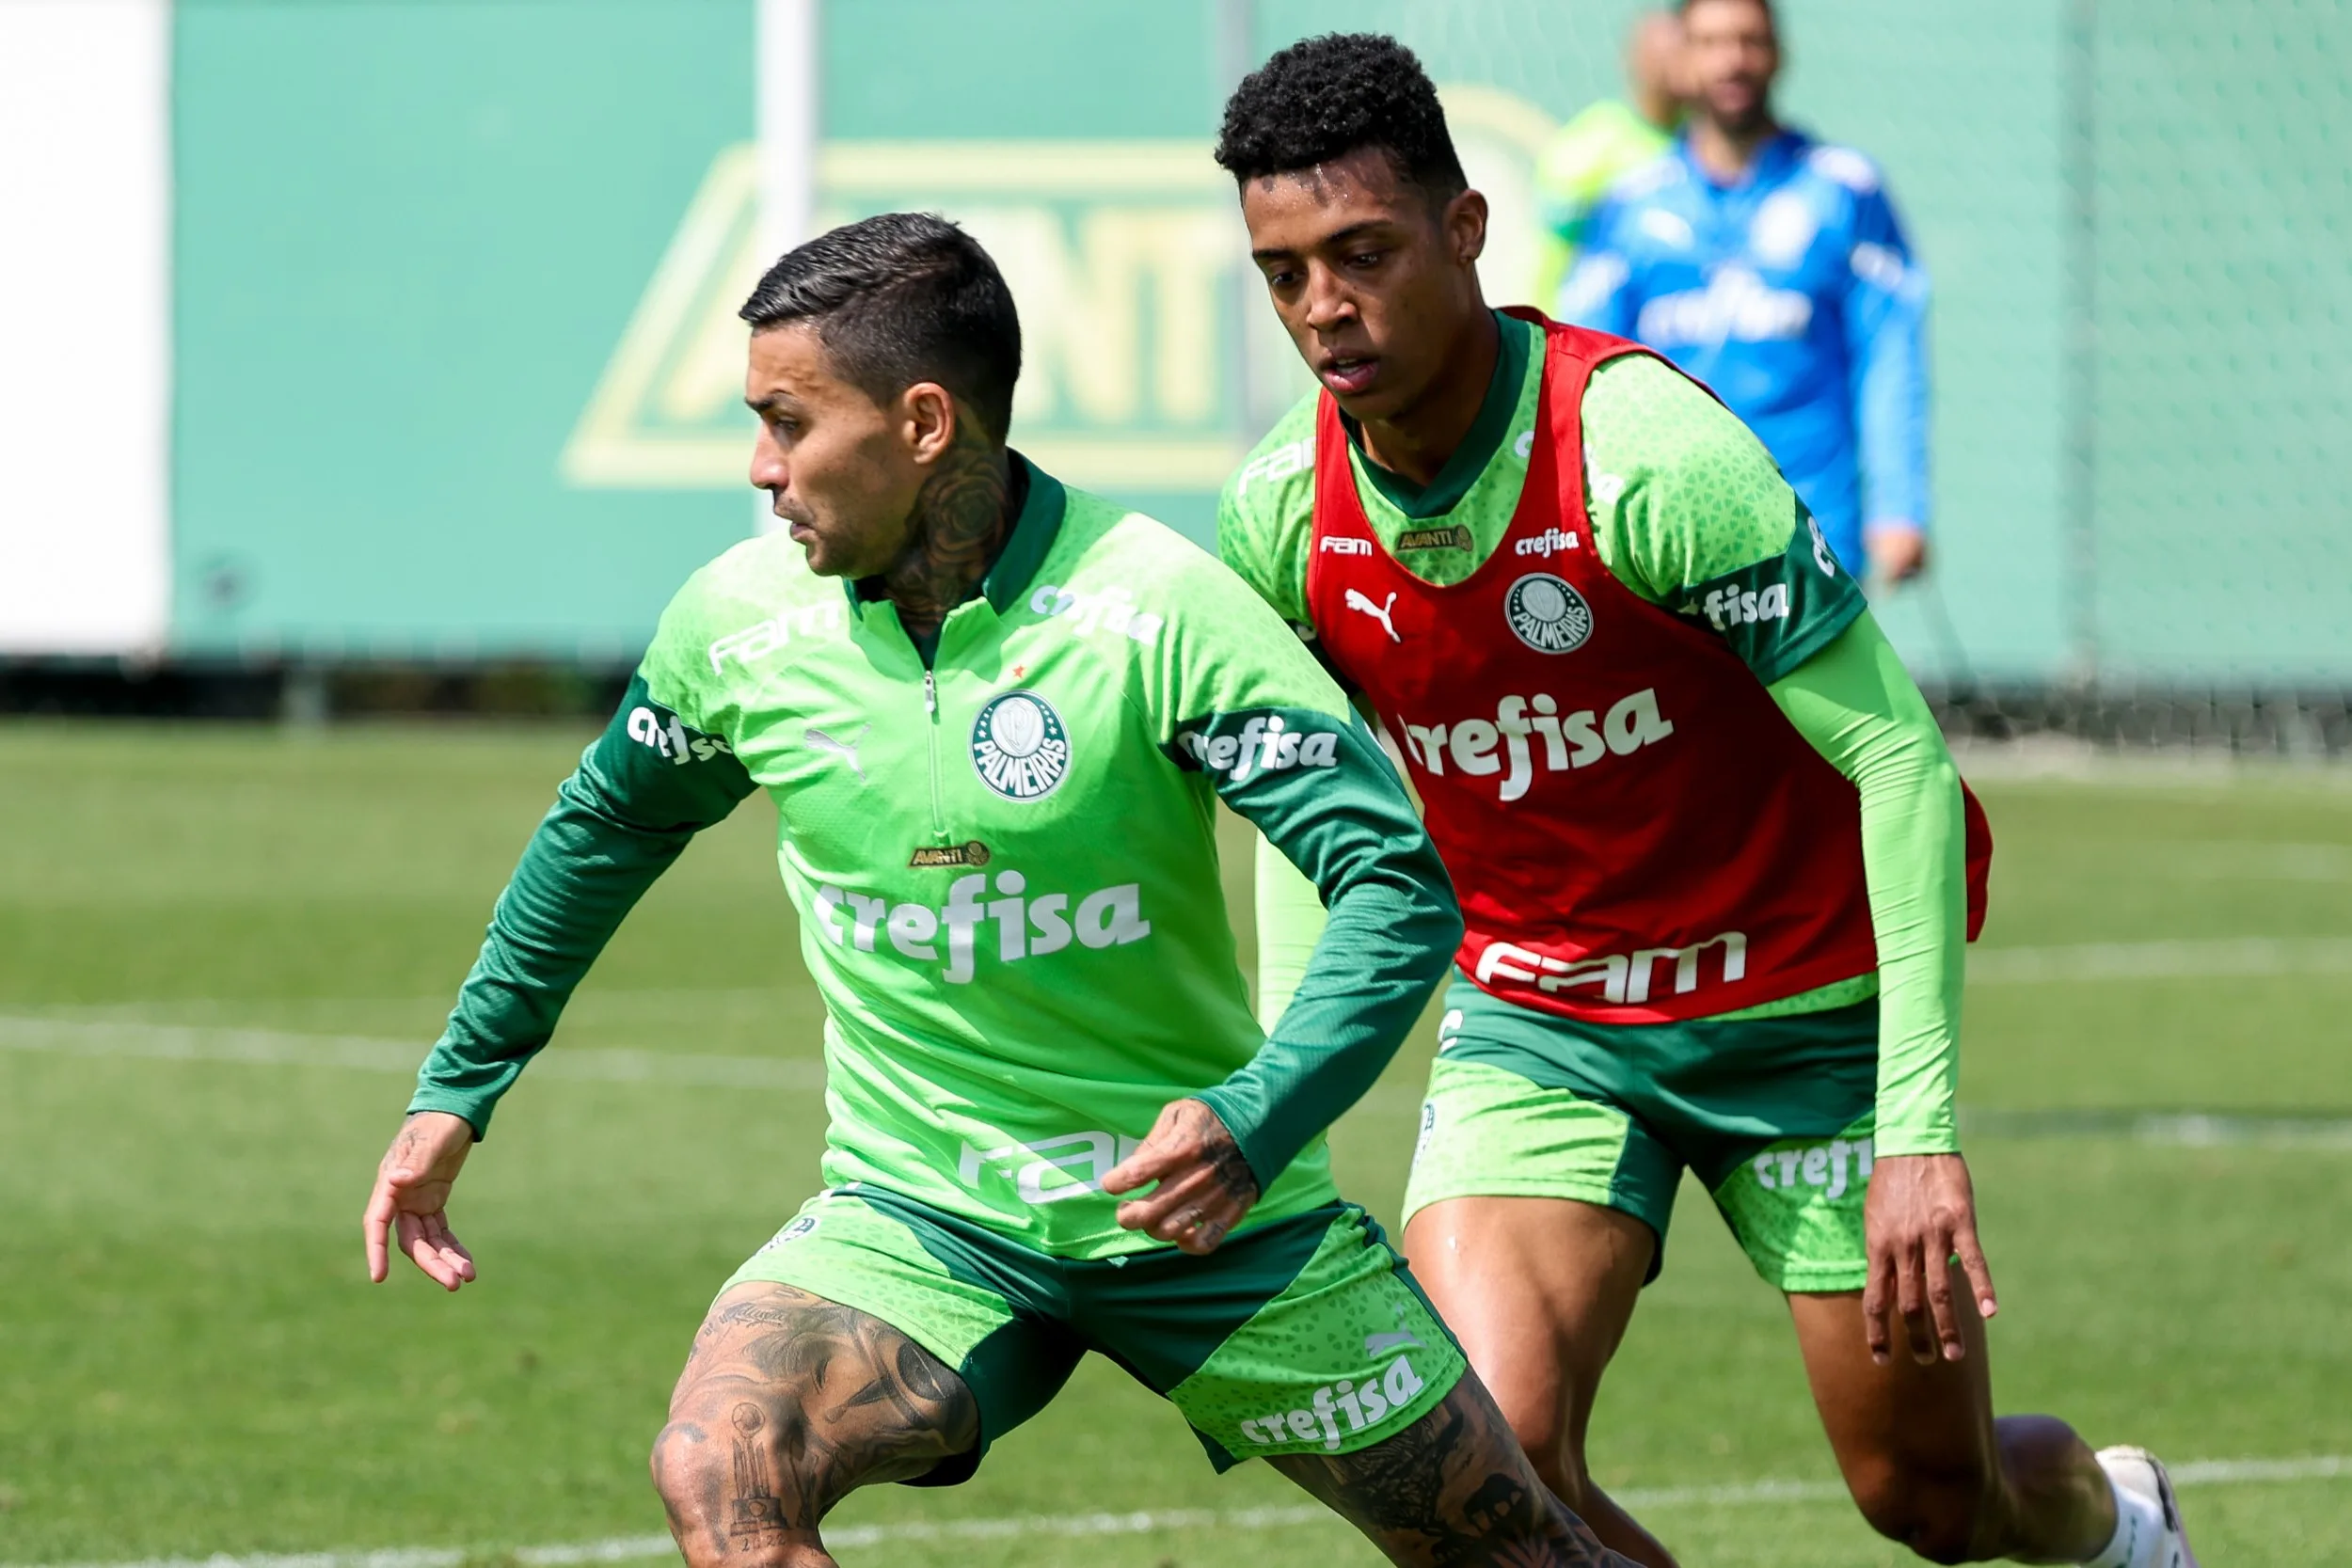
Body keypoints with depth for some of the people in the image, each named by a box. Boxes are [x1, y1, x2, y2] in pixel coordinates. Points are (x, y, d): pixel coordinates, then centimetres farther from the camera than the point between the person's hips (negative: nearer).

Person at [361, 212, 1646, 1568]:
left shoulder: (1156, 612, -19)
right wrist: (458, 1089, 19)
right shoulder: (737, 621, -6)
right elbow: (605, 830, 16)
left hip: (1199, 1204, -2)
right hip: (920, 1220, 2)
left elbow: (1401, 888, -21)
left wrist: (1253, 1124, -35)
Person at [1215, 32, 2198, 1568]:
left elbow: (1900, 757, -23)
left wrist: (1919, 1125, -27)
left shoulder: (1648, 455, -27)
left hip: (1805, 1007, -3)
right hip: (1535, 1020, 3)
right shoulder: (1281, 513, -10)